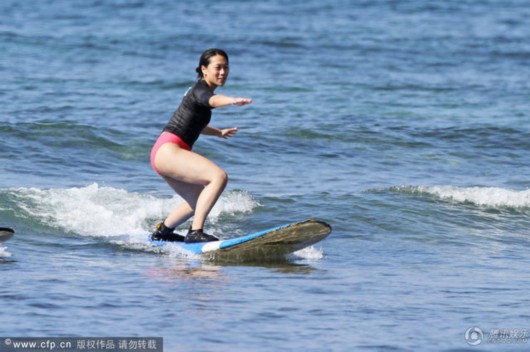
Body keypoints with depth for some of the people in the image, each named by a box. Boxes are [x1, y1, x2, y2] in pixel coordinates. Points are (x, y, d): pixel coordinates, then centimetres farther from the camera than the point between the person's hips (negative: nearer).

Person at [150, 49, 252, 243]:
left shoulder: (201, 91, 18)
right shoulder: (200, 90, -12)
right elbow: (212, 100, -39)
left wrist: (219, 132, 37)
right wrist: (233, 101, -58)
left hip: (165, 154, 10)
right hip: (168, 149, -10)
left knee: (200, 202, 25)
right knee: (219, 177, -25)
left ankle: (162, 232, 42)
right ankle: (195, 232, -28)